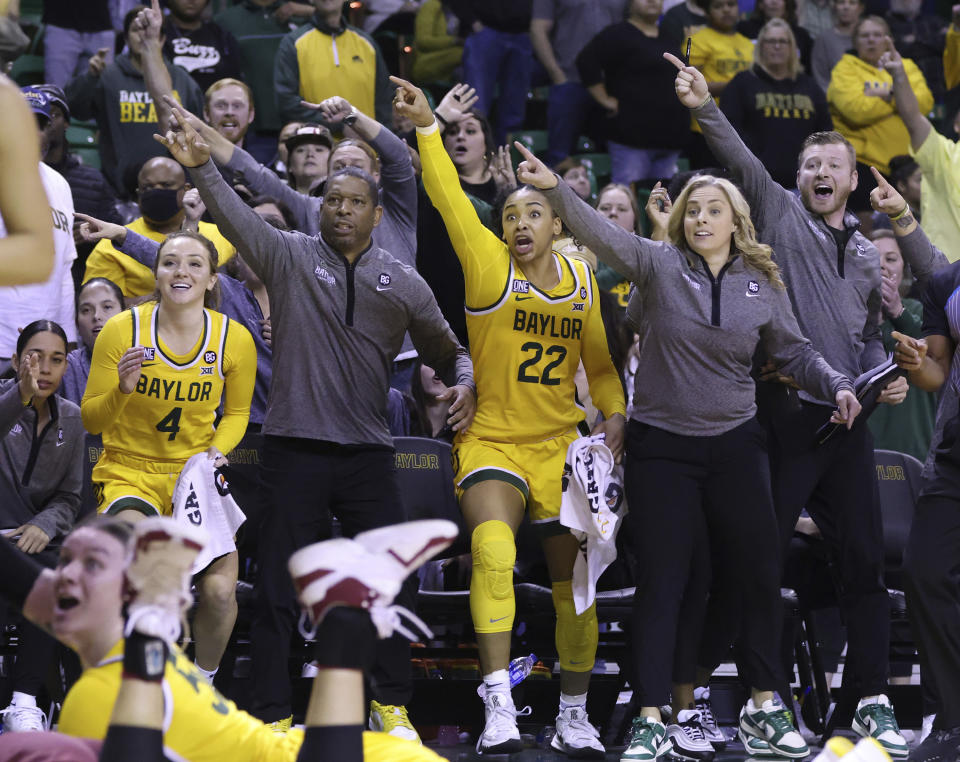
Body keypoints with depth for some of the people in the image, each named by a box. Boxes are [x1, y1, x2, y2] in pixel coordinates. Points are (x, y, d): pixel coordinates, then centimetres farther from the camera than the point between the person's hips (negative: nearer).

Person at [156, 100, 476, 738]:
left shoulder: (403, 283, 9)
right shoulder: (289, 257, 2)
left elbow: (446, 351, 19)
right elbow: (237, 217, -14)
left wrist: (465, 385, -2)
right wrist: (202, 168, -30)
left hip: (368, 452, 2)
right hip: (296, 450, -2)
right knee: (278, 590, -2)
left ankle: (392, 709, 18)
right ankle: (273, 718, 4)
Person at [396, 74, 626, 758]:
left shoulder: (583, 282, 6)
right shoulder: (489, 267, -5)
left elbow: (600, 364, 17)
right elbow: (451, 201, -18)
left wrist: (614, 414, 0)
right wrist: (428, 128, -28)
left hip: (561, 445, 4)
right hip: (491, 440, -4)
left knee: (573, 581, 8)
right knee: (493, 551, -29)